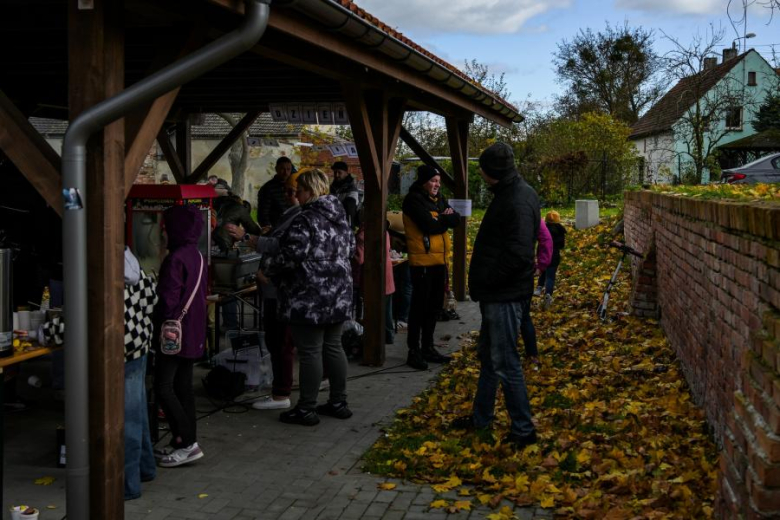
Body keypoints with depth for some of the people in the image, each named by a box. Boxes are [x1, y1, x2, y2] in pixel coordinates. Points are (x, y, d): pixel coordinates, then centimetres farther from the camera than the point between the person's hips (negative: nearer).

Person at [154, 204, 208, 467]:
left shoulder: (175, 259, -18)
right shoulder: (197, 256, 9)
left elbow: (168, 299, -20)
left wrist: (159, 320, -6)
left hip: (175, 332, -9)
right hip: (194, 333, 9)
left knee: (163, 386, -5)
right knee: (183, 385, 13)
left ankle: (187, 442, -6)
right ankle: (185, 441, 19)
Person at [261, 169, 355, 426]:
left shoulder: (305, 220, -16)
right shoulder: (340, 218, 10)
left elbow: (292, 257, -22)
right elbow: (350, 249, 20)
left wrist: (267, 267, -7)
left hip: (309, 298, -8)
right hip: (338, 295, 9)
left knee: (309, 352, -2)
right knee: (333, 347, 15)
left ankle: (306, 409, 5)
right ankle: (338, 402, 22)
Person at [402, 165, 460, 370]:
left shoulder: (438, 199, 14)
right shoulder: (414, 200, -11)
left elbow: (456, 220, 5)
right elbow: (429, 225, -22)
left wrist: (439, 219, -13)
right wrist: (445, 219, -5)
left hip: (439, 260, 8)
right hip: (422, 261, -8)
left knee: (434, 306, 14)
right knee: (420, 307, -4)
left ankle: (427, 348, 24)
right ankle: (413, 351, 3)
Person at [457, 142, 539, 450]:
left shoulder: (518, 202, -22)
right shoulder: (509, 193, 10)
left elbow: (518, 254, -28)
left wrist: (486, 281, -18)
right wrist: (483, 284, 12)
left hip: (506, 296, -11)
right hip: (497, 293, 11)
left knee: (505, 364, -3)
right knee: (488, 356, 21)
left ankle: (523, 430, 9)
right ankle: (481, 418, 35)